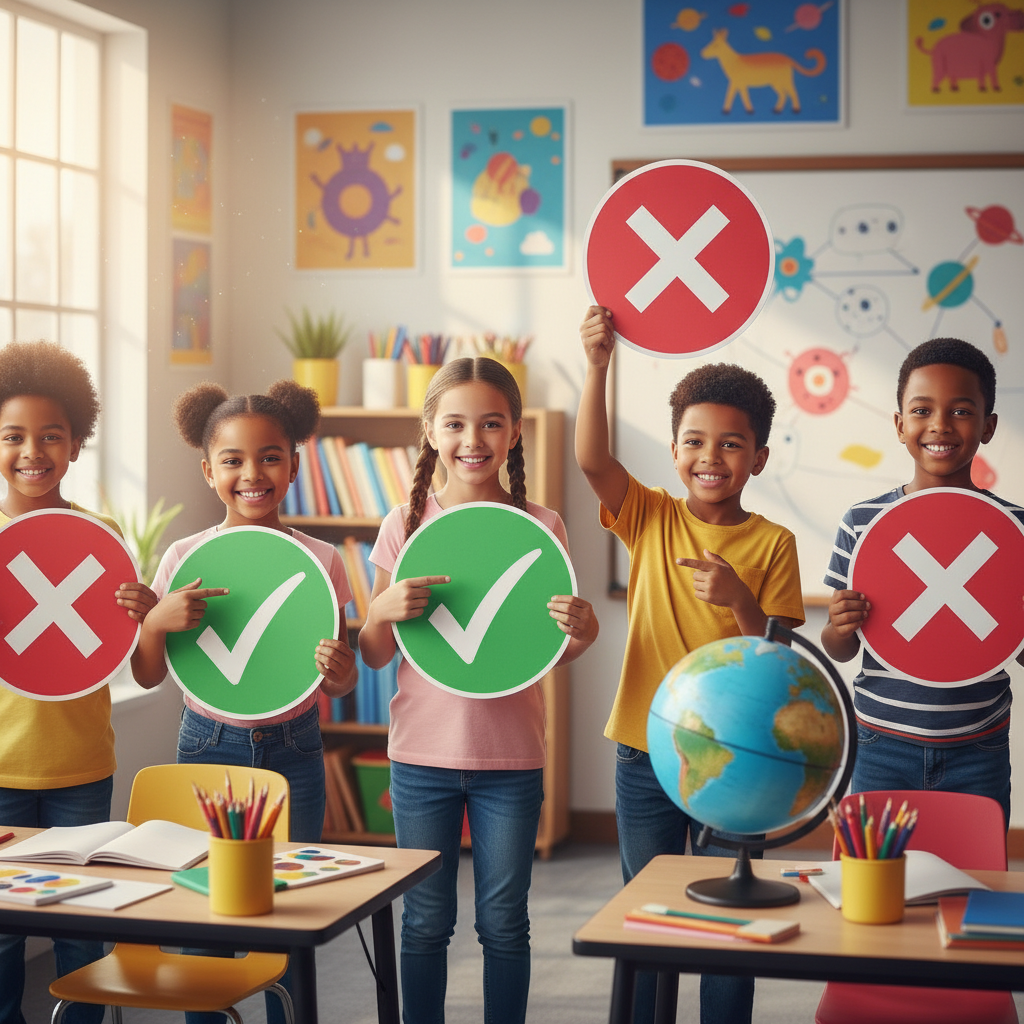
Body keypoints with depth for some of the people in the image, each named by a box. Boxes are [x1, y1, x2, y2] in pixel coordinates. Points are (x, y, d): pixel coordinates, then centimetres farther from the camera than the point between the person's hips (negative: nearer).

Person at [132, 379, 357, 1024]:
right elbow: (148, 677, 2)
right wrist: (156, 621, -17)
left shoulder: (321, 560, -2)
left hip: (292, 751, 0)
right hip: (207, 747, 1)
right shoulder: (185, 557, -1)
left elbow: (340, 684, 4)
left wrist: (340, 672, -19)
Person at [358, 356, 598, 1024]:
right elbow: (374, 657, 3)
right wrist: (384, 610, -17)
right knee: (425, 921, 10)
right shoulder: (406, 525, -1)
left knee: (505, 922, 9)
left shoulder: (541, 527, -2)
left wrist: (583, 632, -17)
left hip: (511, 756, 0)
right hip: (423, 751, 1)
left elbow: (552, 654, 5)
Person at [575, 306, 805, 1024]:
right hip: (645, 753, 2)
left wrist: (739, 601, -23)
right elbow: (592, 459, -15)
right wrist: (598, 365, -26)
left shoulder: (772, 544, -3)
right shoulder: (651, 521, 1)